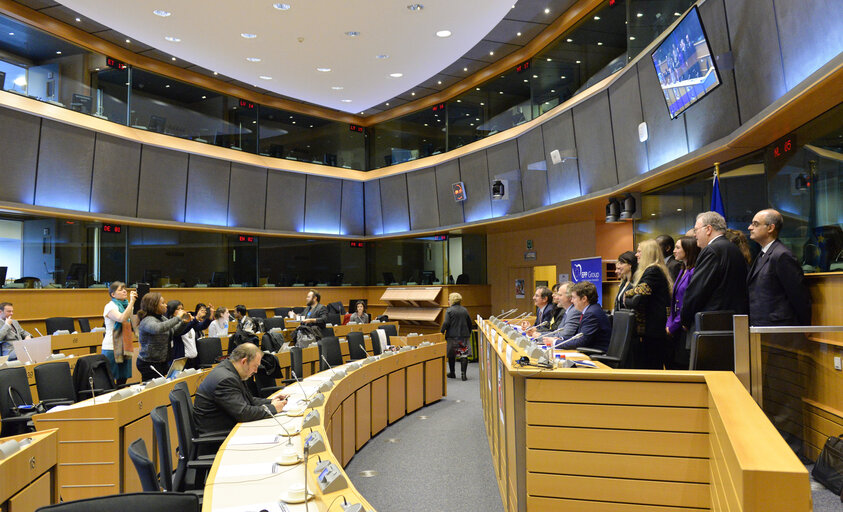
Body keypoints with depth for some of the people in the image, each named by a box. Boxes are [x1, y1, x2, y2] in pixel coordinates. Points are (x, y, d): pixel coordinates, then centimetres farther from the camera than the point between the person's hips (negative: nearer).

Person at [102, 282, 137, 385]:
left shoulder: (127, 306, 12)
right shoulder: (110, 306, -8)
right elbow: (121, 318, -27)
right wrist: (132, 302, -24)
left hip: (125, 347, 7)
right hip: (111, 348, -6)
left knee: (123, 379, 9)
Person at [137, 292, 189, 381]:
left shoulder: (162, 318, 9)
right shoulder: (147, 320, -15)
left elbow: (175, 331, 18)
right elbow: (158, 329, -37)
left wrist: (183, 322, -2)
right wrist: (177, 318, -31)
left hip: (162, 362, 8)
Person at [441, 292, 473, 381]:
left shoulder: (449, 310, -7)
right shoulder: (465, 310, 7)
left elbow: (446, 323, -15)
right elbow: (469, 323, 12)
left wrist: (441, 332, -5)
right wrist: (469, 333, 24)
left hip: (452, 336, -3)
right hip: (464, 335, 3)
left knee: (451, 355, 12)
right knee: (464, 355, 0)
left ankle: (452, 373, 21)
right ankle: (464, 374, -10)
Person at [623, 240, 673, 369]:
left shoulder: (652, 271, -14)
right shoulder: (653, 270, 19)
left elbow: (638, 301, -20)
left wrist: (626, 299, -2)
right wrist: (629, 294, -2)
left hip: (650, 332, -10)